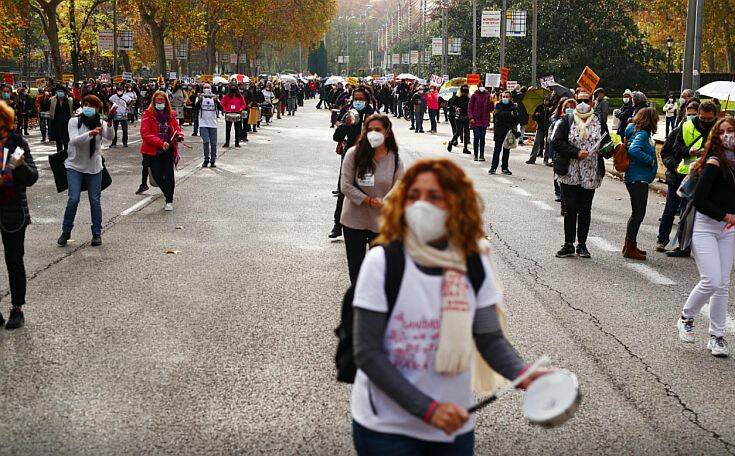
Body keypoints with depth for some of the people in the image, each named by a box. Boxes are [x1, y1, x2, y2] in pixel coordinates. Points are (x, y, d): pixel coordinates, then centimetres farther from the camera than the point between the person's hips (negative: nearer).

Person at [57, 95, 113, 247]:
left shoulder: (100, 124, -2)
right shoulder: (74, 122, -6)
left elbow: (109, 137, -22)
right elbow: (74, 140, -22)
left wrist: (109, 122, -41)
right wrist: (91, 133, -38)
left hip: (94, 167, 2)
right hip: (75, 166, -2)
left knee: (95, 200, 4)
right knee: (73, 199, -10)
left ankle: (97, 233, 17)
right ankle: (66, 232, 7)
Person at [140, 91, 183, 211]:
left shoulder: (171, 114, 8)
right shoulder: (148, 114, -4)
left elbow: (177, 128, 14)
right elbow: (145, 133, -13)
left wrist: (179, 135, -12)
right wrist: (161, 143, -23)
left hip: (168, 149, 2)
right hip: (153, 151, -2)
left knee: (169, 174, -8)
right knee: (157, 176, 2)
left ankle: (169, 201, 2)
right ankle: (168, 196, 27)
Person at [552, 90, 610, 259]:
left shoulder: (600, 123, 7)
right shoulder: (567, 121, 1)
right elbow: (557, 142, -7)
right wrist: (576, 153, -16)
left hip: (590, 174, 2)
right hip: (569, 173, -1)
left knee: (585, 210, 8)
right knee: (570, 209, 1)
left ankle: (582, 244, 17)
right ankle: (568, 244, 10)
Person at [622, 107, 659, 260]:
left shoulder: (640, 132, 11)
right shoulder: (642, 134, -17)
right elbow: (633, 150, -33)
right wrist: (651, 161, -22)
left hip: (639, 179, 10)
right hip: (638, 179, -10)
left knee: (637, 213, 18)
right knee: (638, 214, -3)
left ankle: (630, 246, 27)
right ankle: (630, 249, 3)